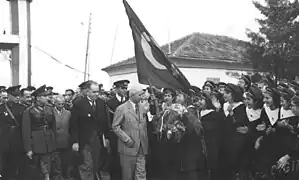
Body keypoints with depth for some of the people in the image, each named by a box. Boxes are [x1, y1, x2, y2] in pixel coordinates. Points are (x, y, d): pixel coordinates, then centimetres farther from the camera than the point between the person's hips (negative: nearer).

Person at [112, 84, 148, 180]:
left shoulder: (141, 109, 12)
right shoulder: (121, 109, -8)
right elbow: (115, 127, -10)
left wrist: (146, 143, 10)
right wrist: (127, 140, -16)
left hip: (141, 148, 5)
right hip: (128, 148, -5)